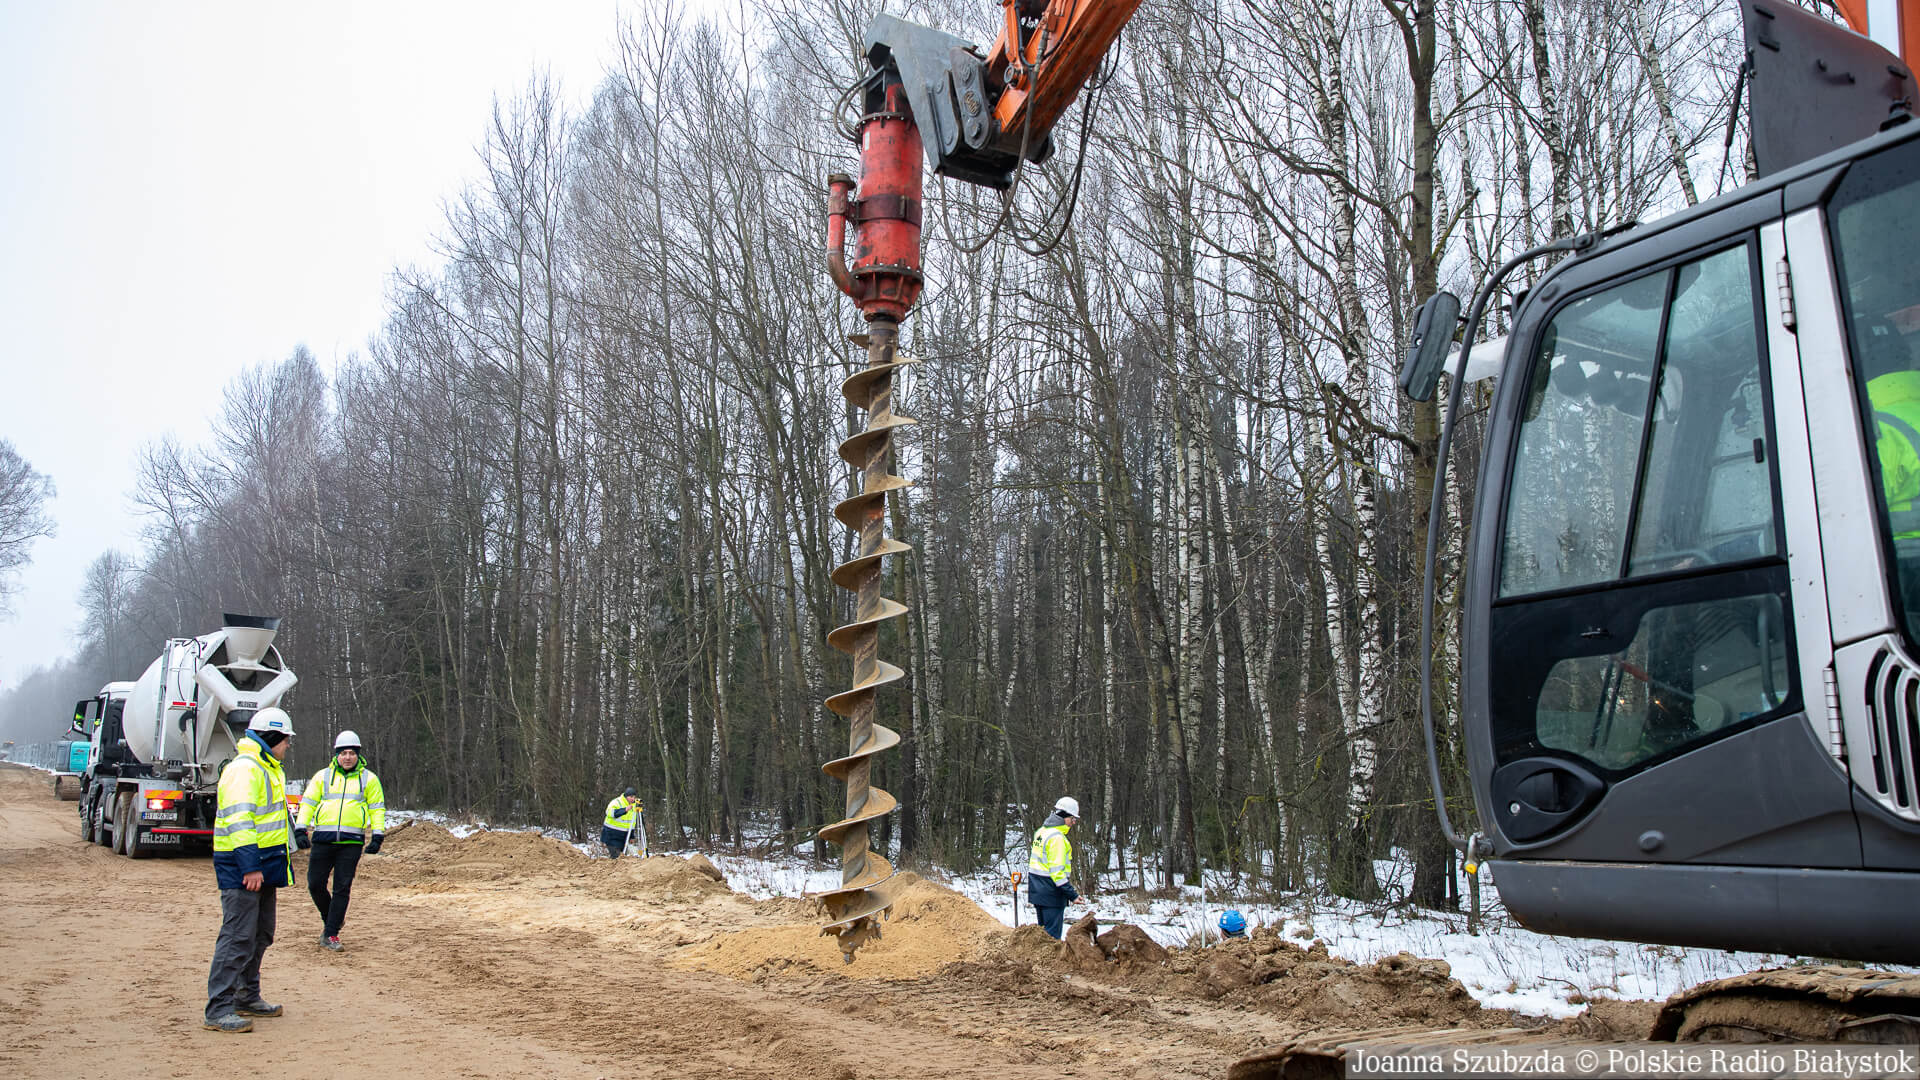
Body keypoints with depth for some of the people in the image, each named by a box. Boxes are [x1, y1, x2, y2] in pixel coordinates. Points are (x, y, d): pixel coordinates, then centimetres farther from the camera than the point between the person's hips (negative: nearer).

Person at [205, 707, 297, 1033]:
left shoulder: (266, 768, 20)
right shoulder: (244, 768, -14)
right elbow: (240, 821, -22)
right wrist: (250, 867, -26)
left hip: (262, 868, 11)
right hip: (242, 869, -11)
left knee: (260, 935, 17)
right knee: (238, 936, -11)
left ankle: (247, 997, 28)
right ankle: (219, 1010, -8)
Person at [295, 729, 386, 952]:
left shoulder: (368, 779, 10)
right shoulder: (323, 776, 12)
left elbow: (377, 808, 10)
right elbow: (308, 803, 10)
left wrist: (377, 836, 1)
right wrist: (301, 830, -1)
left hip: (352, 842, -1)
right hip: (323, 840, 1)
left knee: (342, 888, -2)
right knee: (315, 884, 1)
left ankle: (330, 934, 3)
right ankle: (329, 919, 26)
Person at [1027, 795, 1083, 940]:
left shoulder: (1041, 831, 12)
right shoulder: (1057, 837, -18)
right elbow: (1057, 870, -22)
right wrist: (1072, 894, -18)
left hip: (1037, 891, 9)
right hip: (1051, 895, -9)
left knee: (1043, 930, 17)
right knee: (1053, 934, -5)